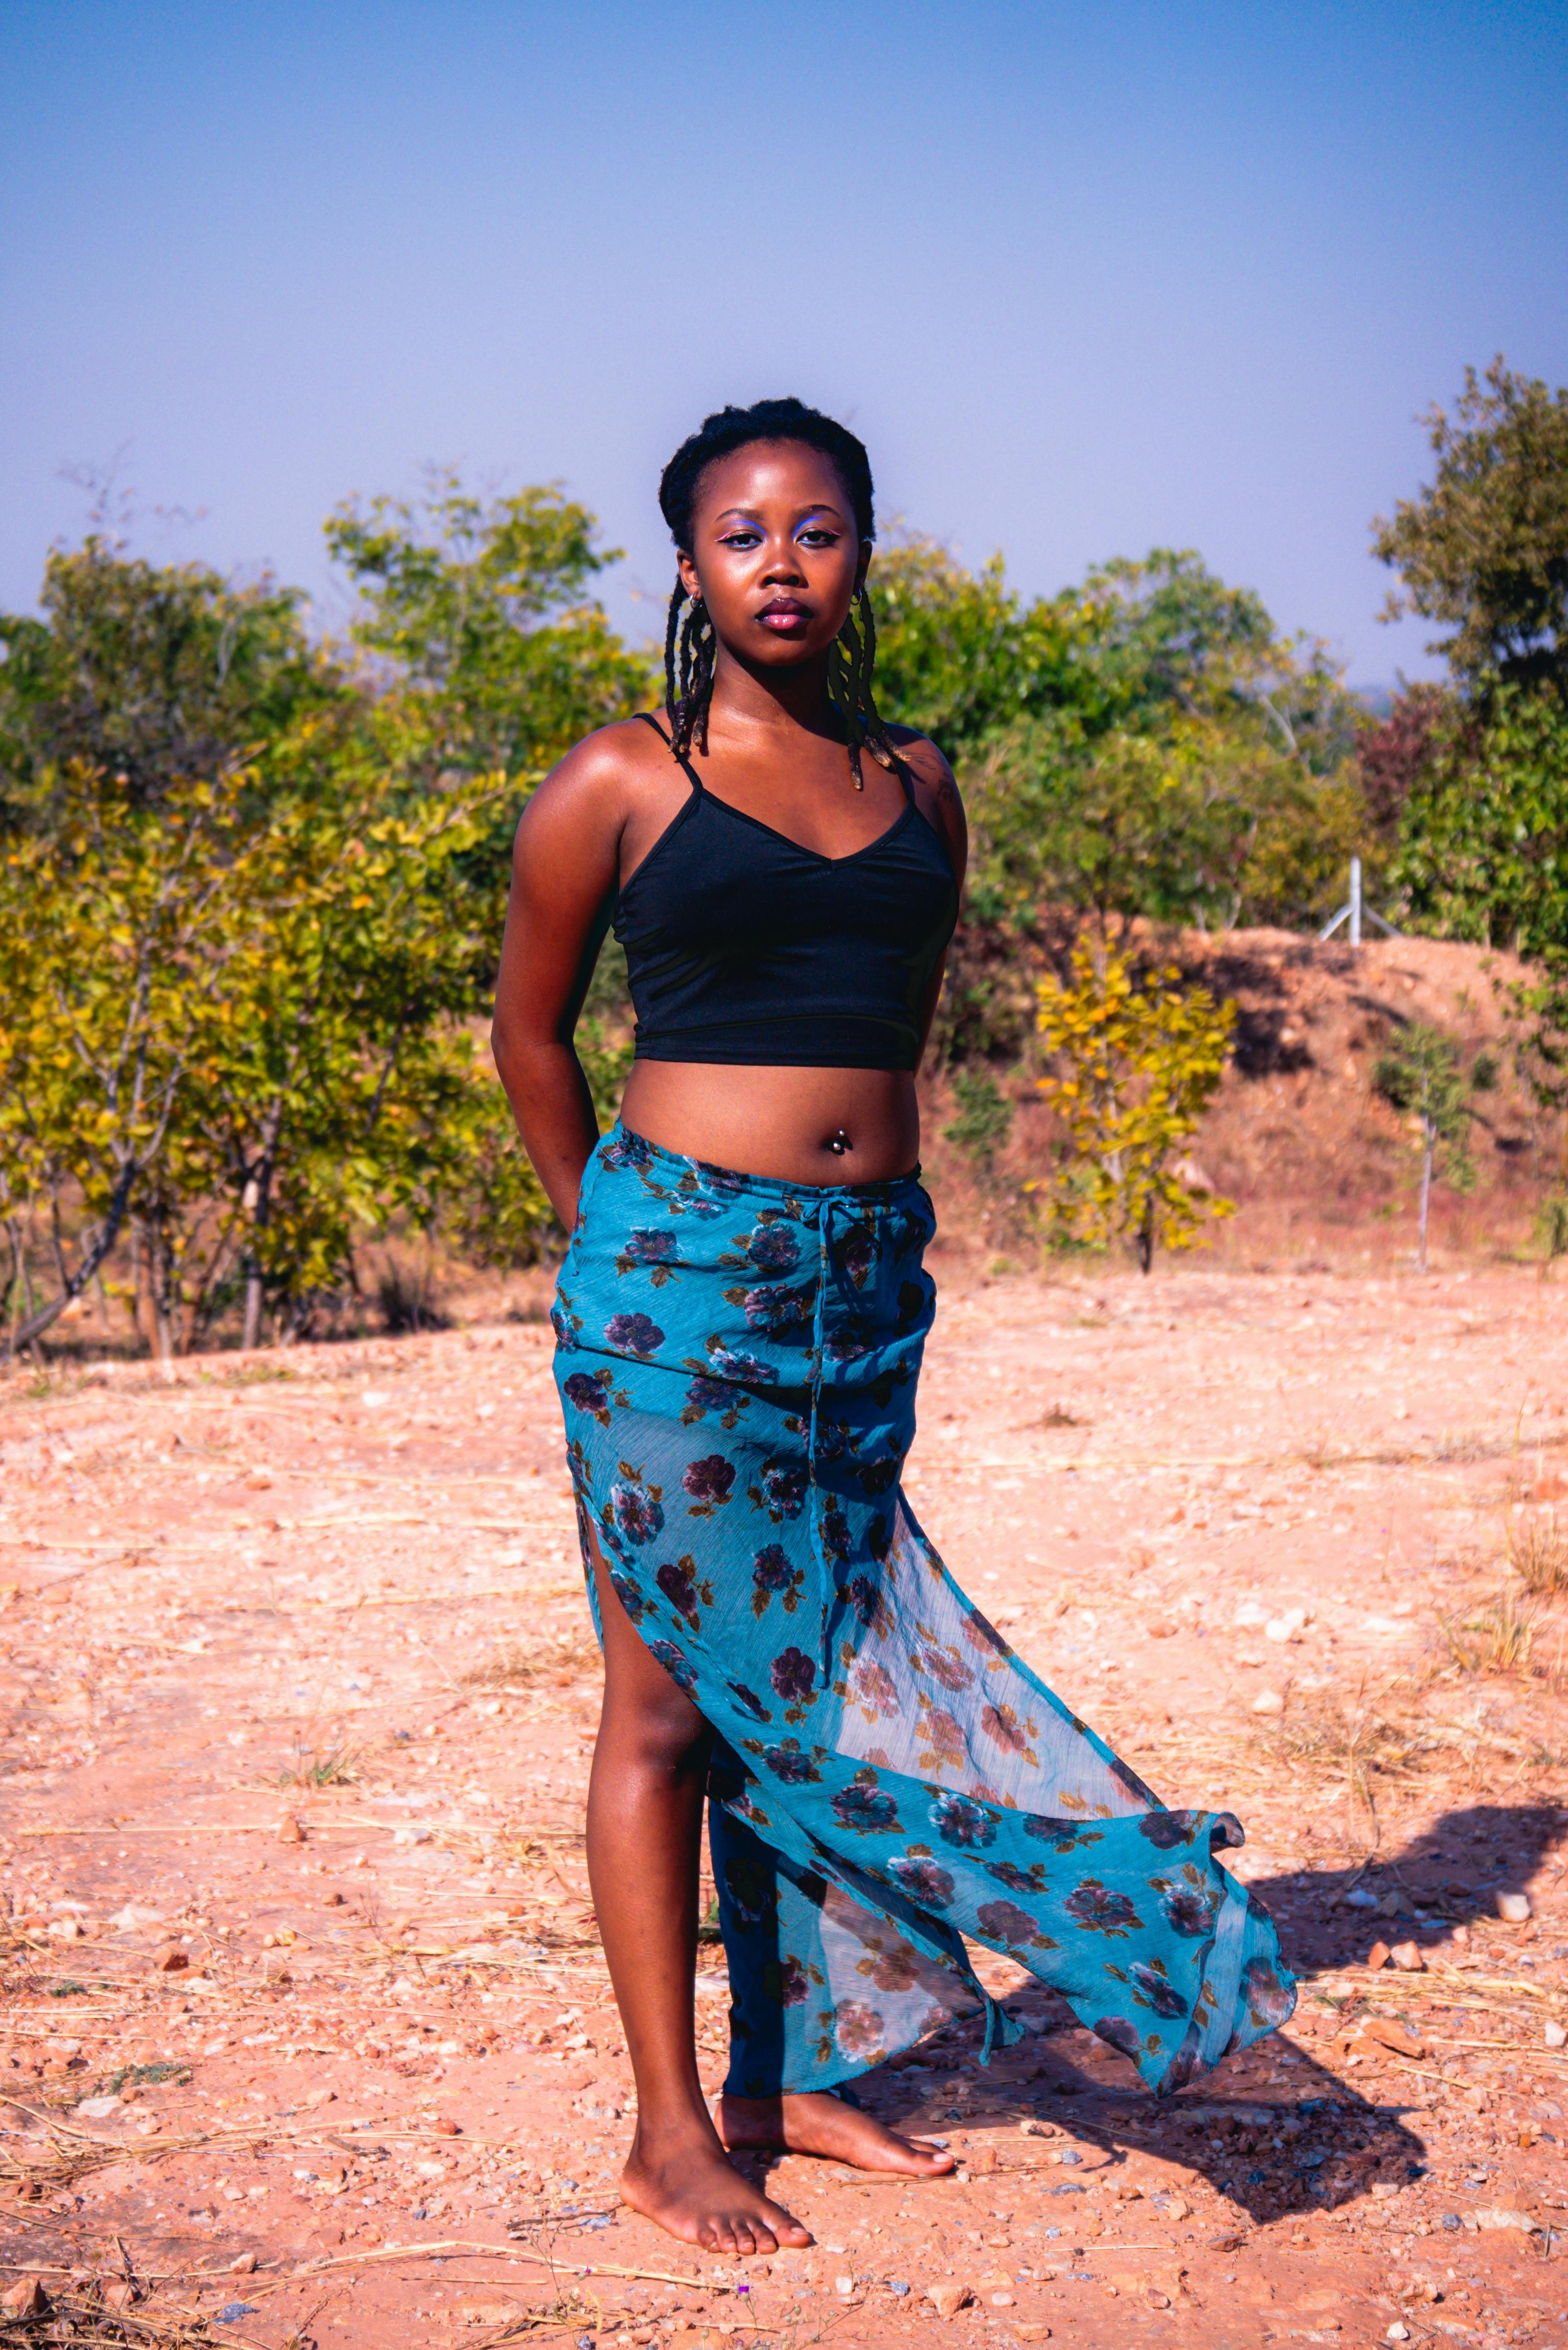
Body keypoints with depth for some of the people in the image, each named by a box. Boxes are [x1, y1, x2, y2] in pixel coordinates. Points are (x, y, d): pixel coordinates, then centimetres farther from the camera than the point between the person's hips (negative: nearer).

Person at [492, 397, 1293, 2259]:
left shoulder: (917, 788, 11)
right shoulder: (618, 782, -2)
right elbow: (529, 1030, 8)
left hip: (870, 1282, 5)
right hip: (677, 1279, -5)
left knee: (817, 1685, 10)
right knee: (673, 1693, 0)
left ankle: (791, 2073, 23)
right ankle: (668, 2132, 10)